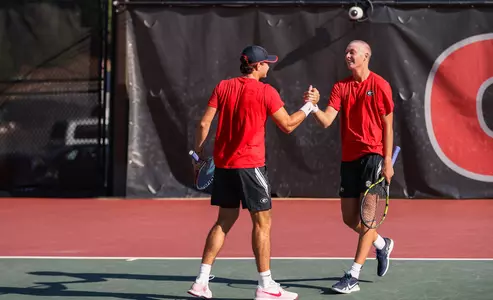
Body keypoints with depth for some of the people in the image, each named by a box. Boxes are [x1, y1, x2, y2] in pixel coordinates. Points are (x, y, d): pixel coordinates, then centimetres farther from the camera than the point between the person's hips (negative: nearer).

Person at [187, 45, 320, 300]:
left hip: (223, 164, 6)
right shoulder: (266, 92, -7)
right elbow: (287, 125, -2)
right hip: (250, 164, -6)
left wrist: (198, 152, 12)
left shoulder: (223, 87, 6)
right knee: (262, 222, 2)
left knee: (225, 221, 13)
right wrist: (308, 105, 11)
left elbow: (204, 123, 3)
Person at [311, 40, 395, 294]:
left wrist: (387, 161, -9)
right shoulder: (340, 87, 7)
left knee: (365, 217, -9)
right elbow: (326, 120, -4)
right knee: (349, 218, 8)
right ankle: (382, 245, 36)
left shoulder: (379, 85, -3)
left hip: (373, 155, -5)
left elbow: (387, 125, -3)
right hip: (349, 158, 5)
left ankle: (353, 276, -7)